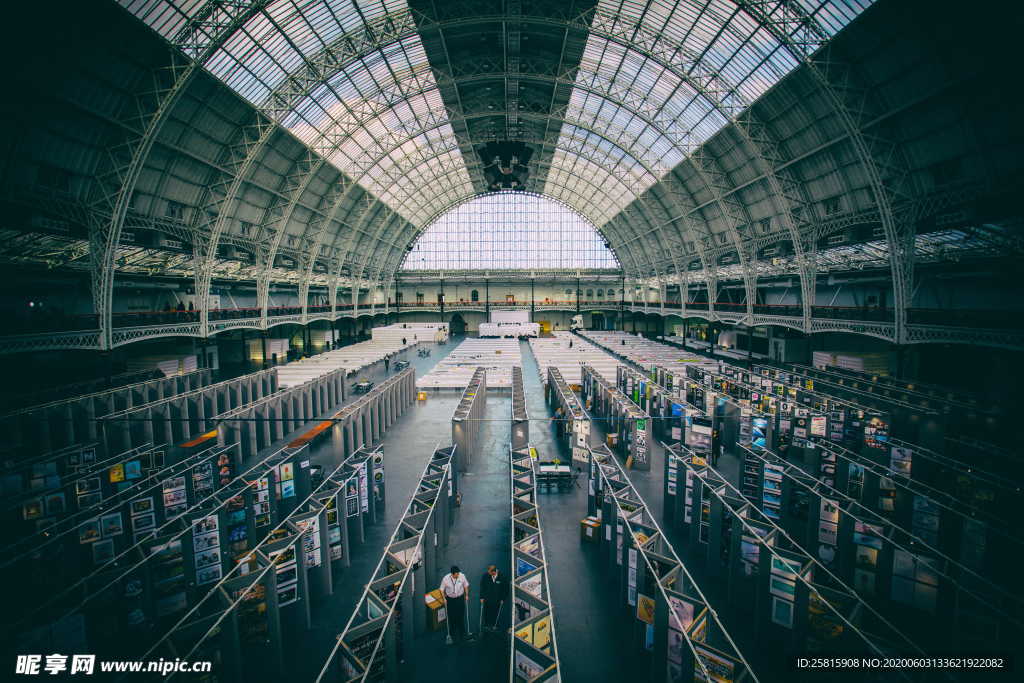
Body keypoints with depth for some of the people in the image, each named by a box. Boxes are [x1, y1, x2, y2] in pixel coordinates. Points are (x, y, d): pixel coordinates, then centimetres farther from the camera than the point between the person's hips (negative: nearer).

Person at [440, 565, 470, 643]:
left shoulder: (462, 576, -19)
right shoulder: (446, 579, -22)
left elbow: (466, 586, -2)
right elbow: (442, 589, -7)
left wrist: (467, 595, 4)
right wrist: (444, 598, -10)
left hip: (460, 598, 1)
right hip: (450, 599, -1)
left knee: (461, 615, 14)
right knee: (451, 617, 7)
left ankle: (462, 632, 34)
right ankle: (452, 634, 26)